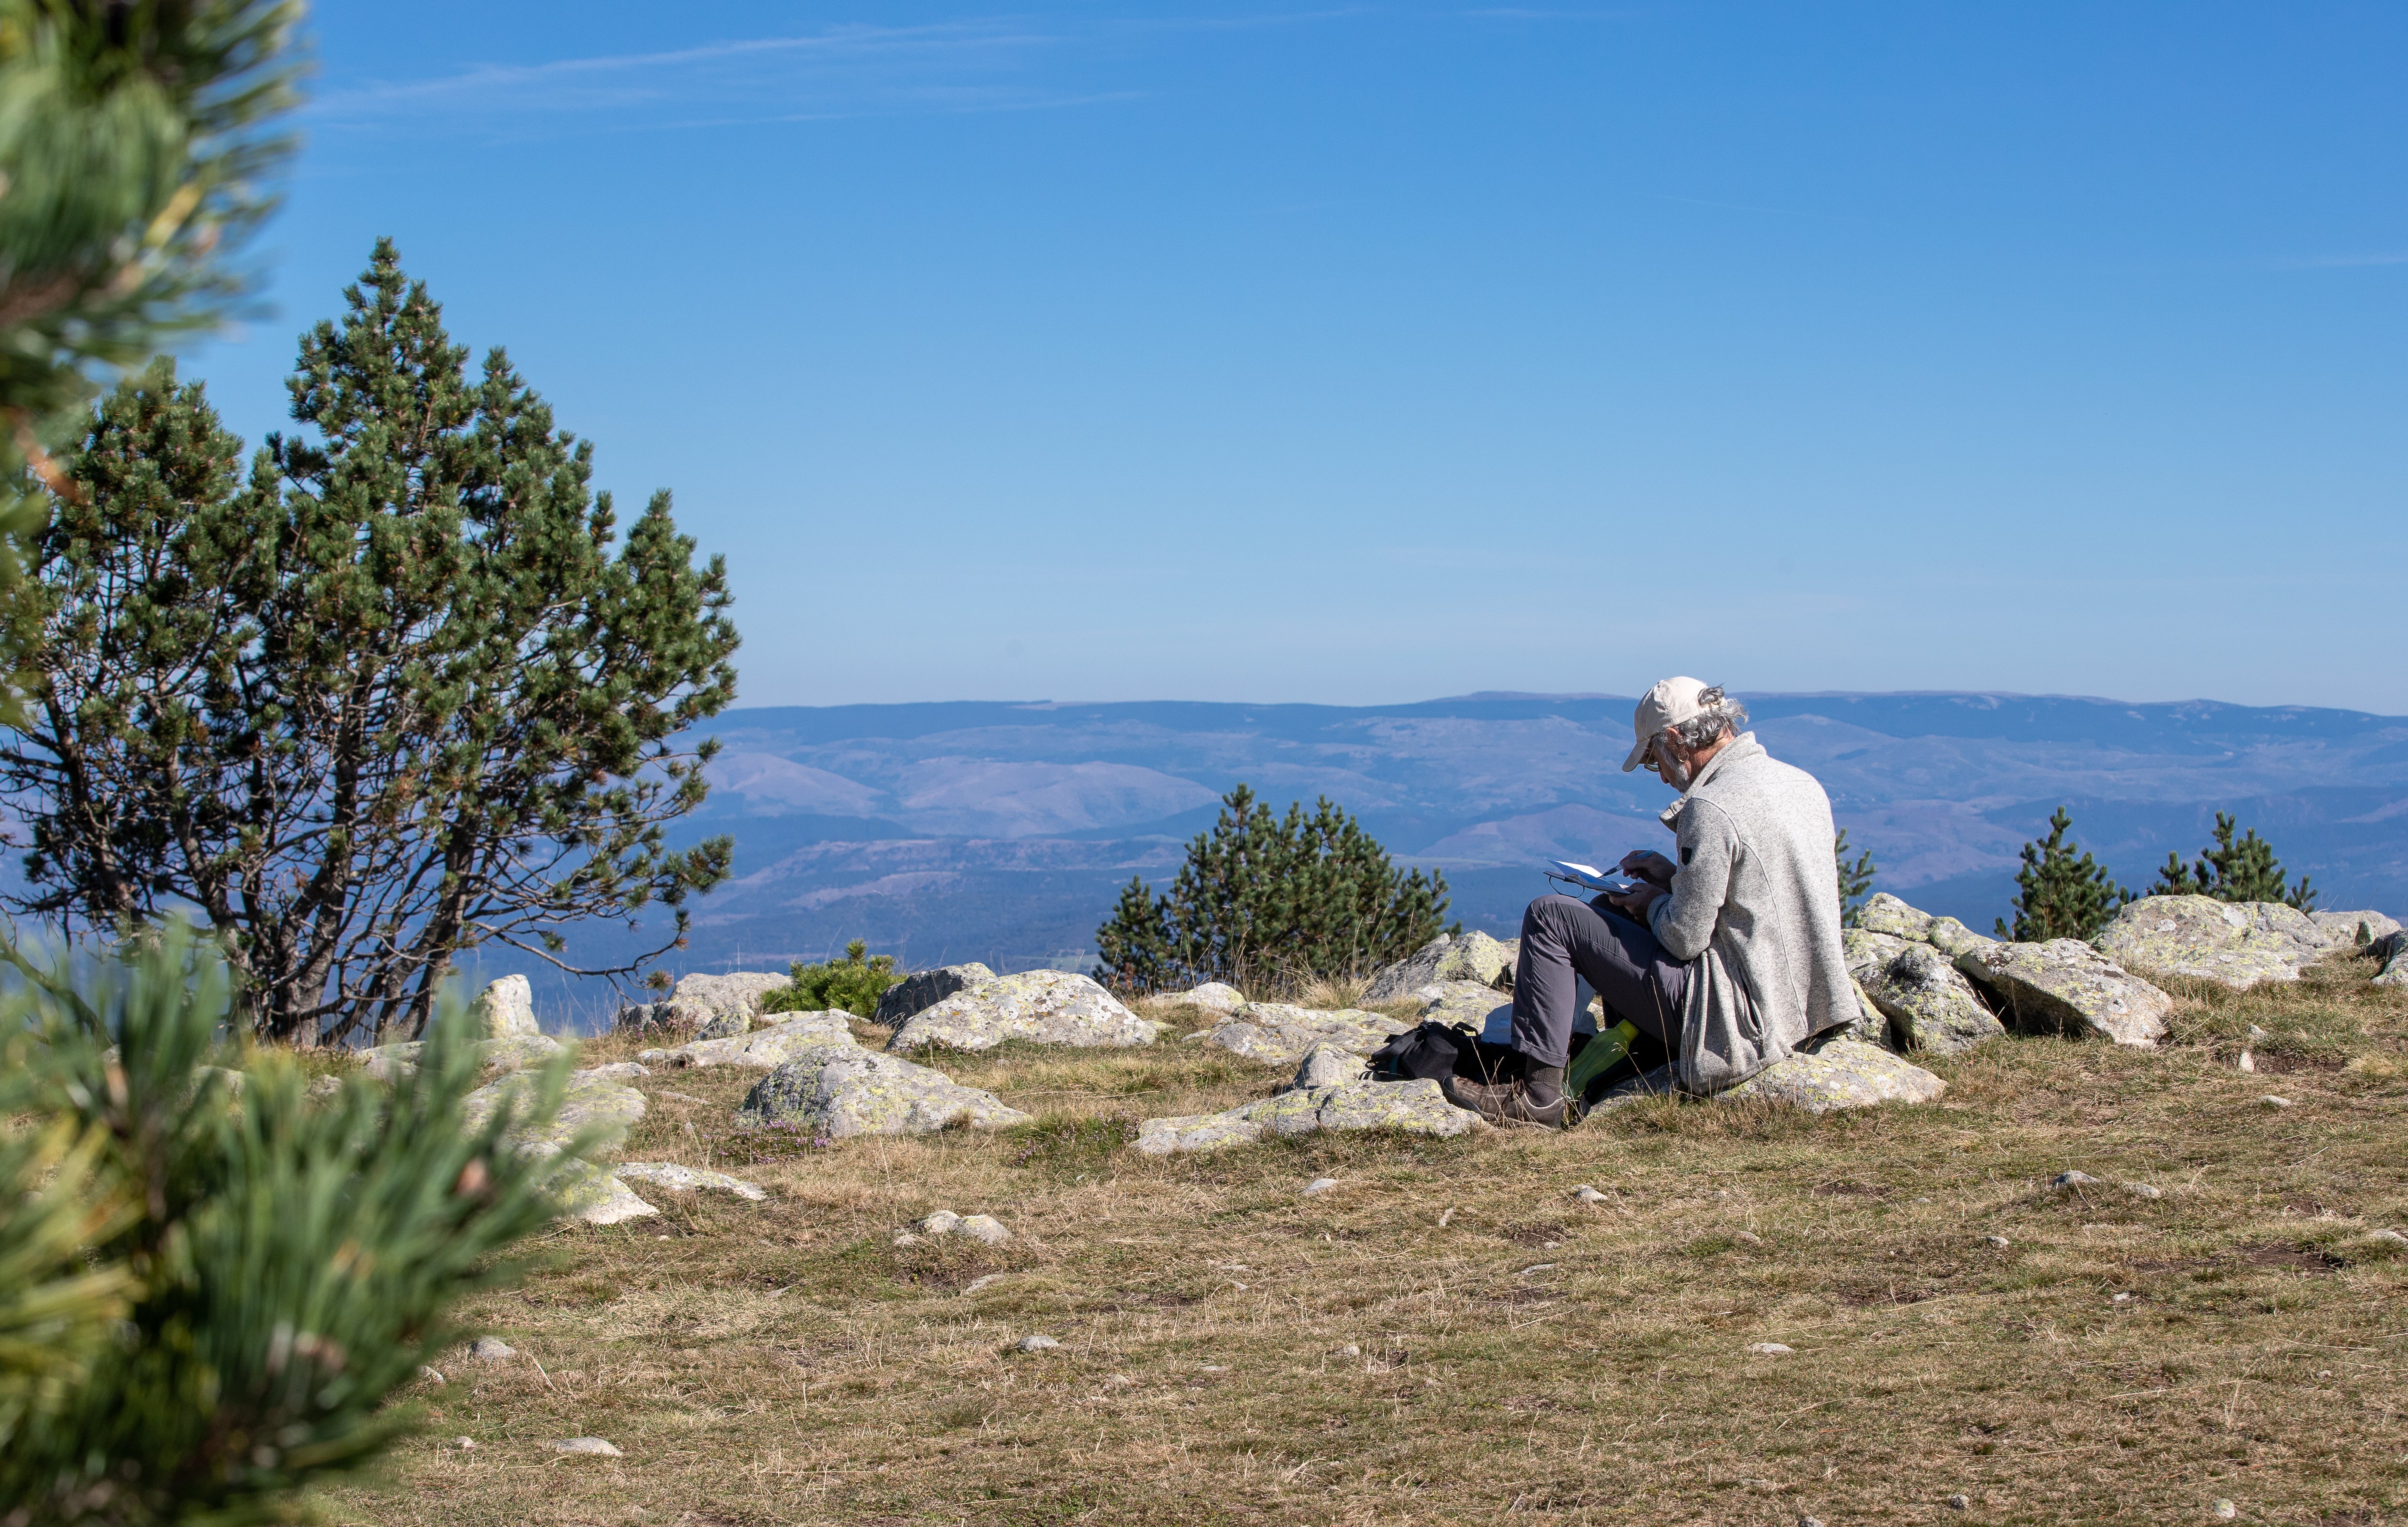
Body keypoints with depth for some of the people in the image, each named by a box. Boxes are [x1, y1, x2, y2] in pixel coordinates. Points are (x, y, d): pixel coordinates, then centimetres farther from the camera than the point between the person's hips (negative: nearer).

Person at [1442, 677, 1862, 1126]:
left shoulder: (1712, 807, -20)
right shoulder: (1803, 785, 7)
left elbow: (1686, 939, -19)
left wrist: (1655, 904, 2)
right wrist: (1675, 878, 15)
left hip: (1737, 1014, -10)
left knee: (1549, 917, -3)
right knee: (1610, 906, 26)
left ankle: (1537, 1090, -2)